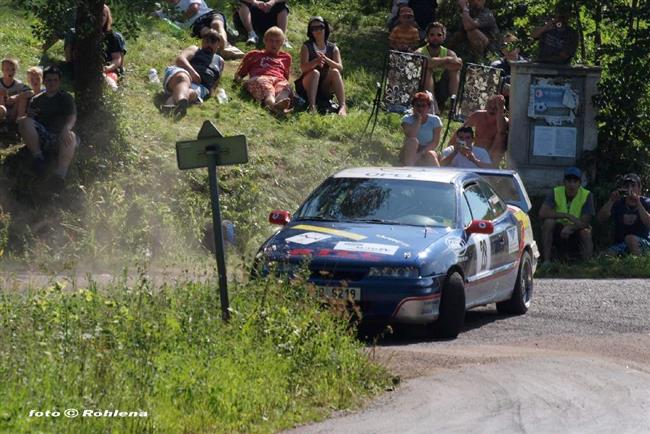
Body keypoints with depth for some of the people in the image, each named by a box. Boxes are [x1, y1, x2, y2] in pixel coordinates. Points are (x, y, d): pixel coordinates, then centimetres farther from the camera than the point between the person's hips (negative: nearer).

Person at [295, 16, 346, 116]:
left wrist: (326, 59, -27)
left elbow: (340, 68, -9)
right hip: (308, 87, -2)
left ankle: (342, 106, -38)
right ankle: (312, 107, -46)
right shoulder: (307, 47, 0)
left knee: (335, 72, -25)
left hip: (326, 88, 2)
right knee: (315, 72, -31)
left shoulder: (333, 48, 6)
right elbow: (303, 68, -15)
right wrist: (316, 62, -35)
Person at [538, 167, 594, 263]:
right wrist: (567, 216, -33)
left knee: (585, 232, -34)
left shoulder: (586, 195, -11)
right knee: (548, 221, -29)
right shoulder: (556, 193, -9)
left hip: (576, 232, -1)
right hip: (558, 232, 1)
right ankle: (546, 261, -29)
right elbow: (542, 213, -24)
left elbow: (585, 222, -18)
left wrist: (570, 228, -38)